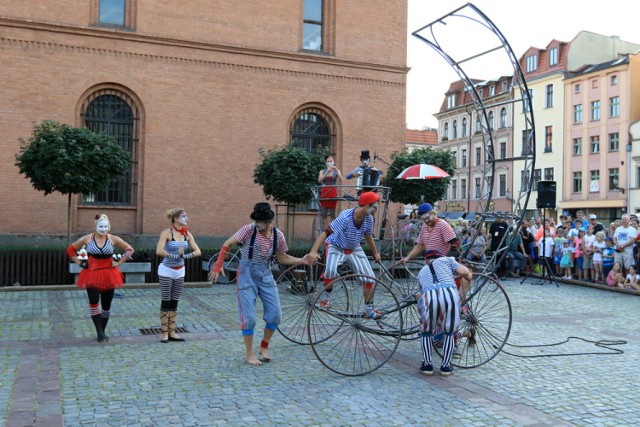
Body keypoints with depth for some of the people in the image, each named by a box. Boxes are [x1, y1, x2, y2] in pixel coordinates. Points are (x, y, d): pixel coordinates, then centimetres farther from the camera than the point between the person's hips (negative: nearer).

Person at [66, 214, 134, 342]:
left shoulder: (113, 239, -3)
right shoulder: (87, 239, -2)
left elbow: (129, 249, 3)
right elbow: (70, 250, 9)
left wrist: (119, 263, -4)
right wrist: (80, 263, 0)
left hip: (108, 275, 1)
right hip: (92, 275, -1)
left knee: (106, 305, 8)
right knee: (94, 302, -17)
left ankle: (102, 331, 24)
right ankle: (99, 332, -8)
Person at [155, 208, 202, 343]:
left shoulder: (187, 234, 2)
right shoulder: (167, 232, -13)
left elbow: (197, 251, -2)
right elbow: (159, 251, -25)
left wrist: (185, 256, -17)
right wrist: (176, 255, -21)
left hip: (180, 271, 5)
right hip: (166, 270, -5)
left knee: (174, 303, 9)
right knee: (166, 302, 2)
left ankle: (172, 332, 16)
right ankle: (165, 333, 10)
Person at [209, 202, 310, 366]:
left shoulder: (278, 235, -4)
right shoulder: (249, 230, -14)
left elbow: (282, 258, 8)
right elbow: (227, 245, -10)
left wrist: (302, 261, -3)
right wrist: (218, 266, -16)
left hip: (265, 275, 4)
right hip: (247, 275, -4)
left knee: (275, 314, 1)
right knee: (249, 317, -3)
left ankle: (263, 347, 23)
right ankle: (249, 354, 14)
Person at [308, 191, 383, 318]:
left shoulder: (369, 219, -15)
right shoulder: (345, 217, -33)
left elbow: (368, 236, 7)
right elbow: (326, 232, -36)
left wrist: (375, 253, 19)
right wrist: (314, 251, -46)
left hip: (354, 249, 5)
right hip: (336, 247, -5)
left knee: (369, 277, -4)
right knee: (330, 270, -32)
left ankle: (369, 309, 13)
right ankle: (327, 297, -2)